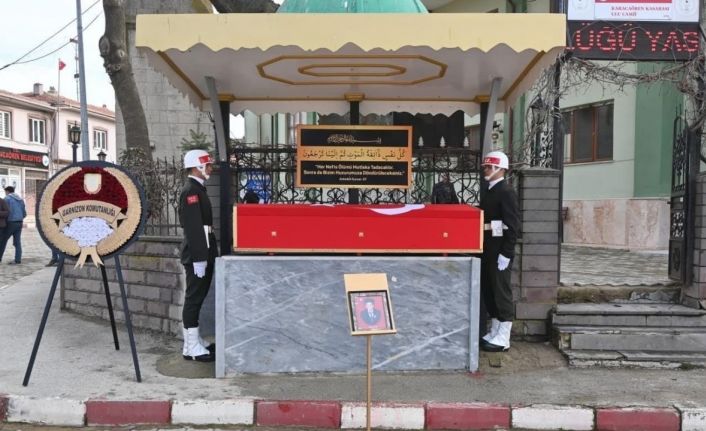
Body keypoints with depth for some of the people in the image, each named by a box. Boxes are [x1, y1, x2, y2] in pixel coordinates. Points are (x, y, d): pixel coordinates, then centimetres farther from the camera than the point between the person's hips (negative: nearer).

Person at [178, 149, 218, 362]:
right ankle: (191, 348, 3)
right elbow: (193, 227, -21)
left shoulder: (198, 189, 16)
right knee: (194, 298, -4)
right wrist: (199, 258, -23)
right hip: (197, 255, -10)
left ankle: (194, 341, 24)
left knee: (197, 298, 14)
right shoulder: (190, 190, -15)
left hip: (204, 253, 10)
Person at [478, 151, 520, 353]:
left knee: (501, 292, -3)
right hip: (488, 250, 9)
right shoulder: (487, 191, 16)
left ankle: (503, 339, 5)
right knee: (488, 291, 13)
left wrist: (506, 254, -20)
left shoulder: (506, 191, -11)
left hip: (500, 251, -9)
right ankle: (494, 333, 24)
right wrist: (483, 248, 16)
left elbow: (513, 225, -17)